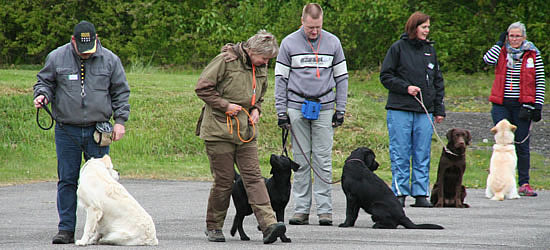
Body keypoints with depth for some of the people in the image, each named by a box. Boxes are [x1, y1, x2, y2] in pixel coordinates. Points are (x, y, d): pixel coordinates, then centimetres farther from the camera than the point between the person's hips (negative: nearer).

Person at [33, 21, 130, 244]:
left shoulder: (110, 60, 5)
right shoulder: (56, 58, 3)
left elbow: (120, 92, 10)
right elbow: (45, 81, 13)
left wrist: (120, 120, 2)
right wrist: (42, 94, -9)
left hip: (98, 131, 0)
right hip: (67, 131, 0)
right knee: (67, 180, -1)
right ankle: (66, 229, 2)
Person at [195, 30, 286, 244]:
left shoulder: (261, 68, 11)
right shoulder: (226, 60, -11)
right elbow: (202, 88, -10)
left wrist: (256, 110, 7)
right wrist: (225, 105, -15)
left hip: (246, 131, 6)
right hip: (219, 130, -6)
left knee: (253, 177, -5)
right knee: (224, 180, -2)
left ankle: (269, 224, -17)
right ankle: (213, 227, 14)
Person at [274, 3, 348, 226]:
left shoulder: (333, 43, 6)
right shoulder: (289, 43, 2)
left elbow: (341, 77, 11)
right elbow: (280, 78, 4)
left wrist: (340, 110, 4)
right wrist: (281, 112, -2)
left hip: (324, 109, 0)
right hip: (297, 108, 0)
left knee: (323, 161, -2)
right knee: (301, 161, 1)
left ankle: (325, 209, 1)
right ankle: (301, 209, 4)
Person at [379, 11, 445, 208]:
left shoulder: (430, 50, 14)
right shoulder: (398, 48, 1)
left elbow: (437, 81, 19)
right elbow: (385, 76, 1)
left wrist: (439, 109, 14)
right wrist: (405, 87, -12)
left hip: (424, 111, 4)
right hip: (400, 110, -4)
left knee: (423, 156, 3)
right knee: (400, 155, -3)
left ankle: (421, 194, 6)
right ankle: (399, 193, 2)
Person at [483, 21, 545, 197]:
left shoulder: (533, 54, 4)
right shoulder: (501, 51, 7)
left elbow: (540, 81, 4)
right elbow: (488, 59, -15)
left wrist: (537, 106, -3)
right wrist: (500, 42, -2)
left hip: (523, 104, -1)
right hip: (501, 105, 1)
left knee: (522, 144, 2)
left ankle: (524, 184, 8)